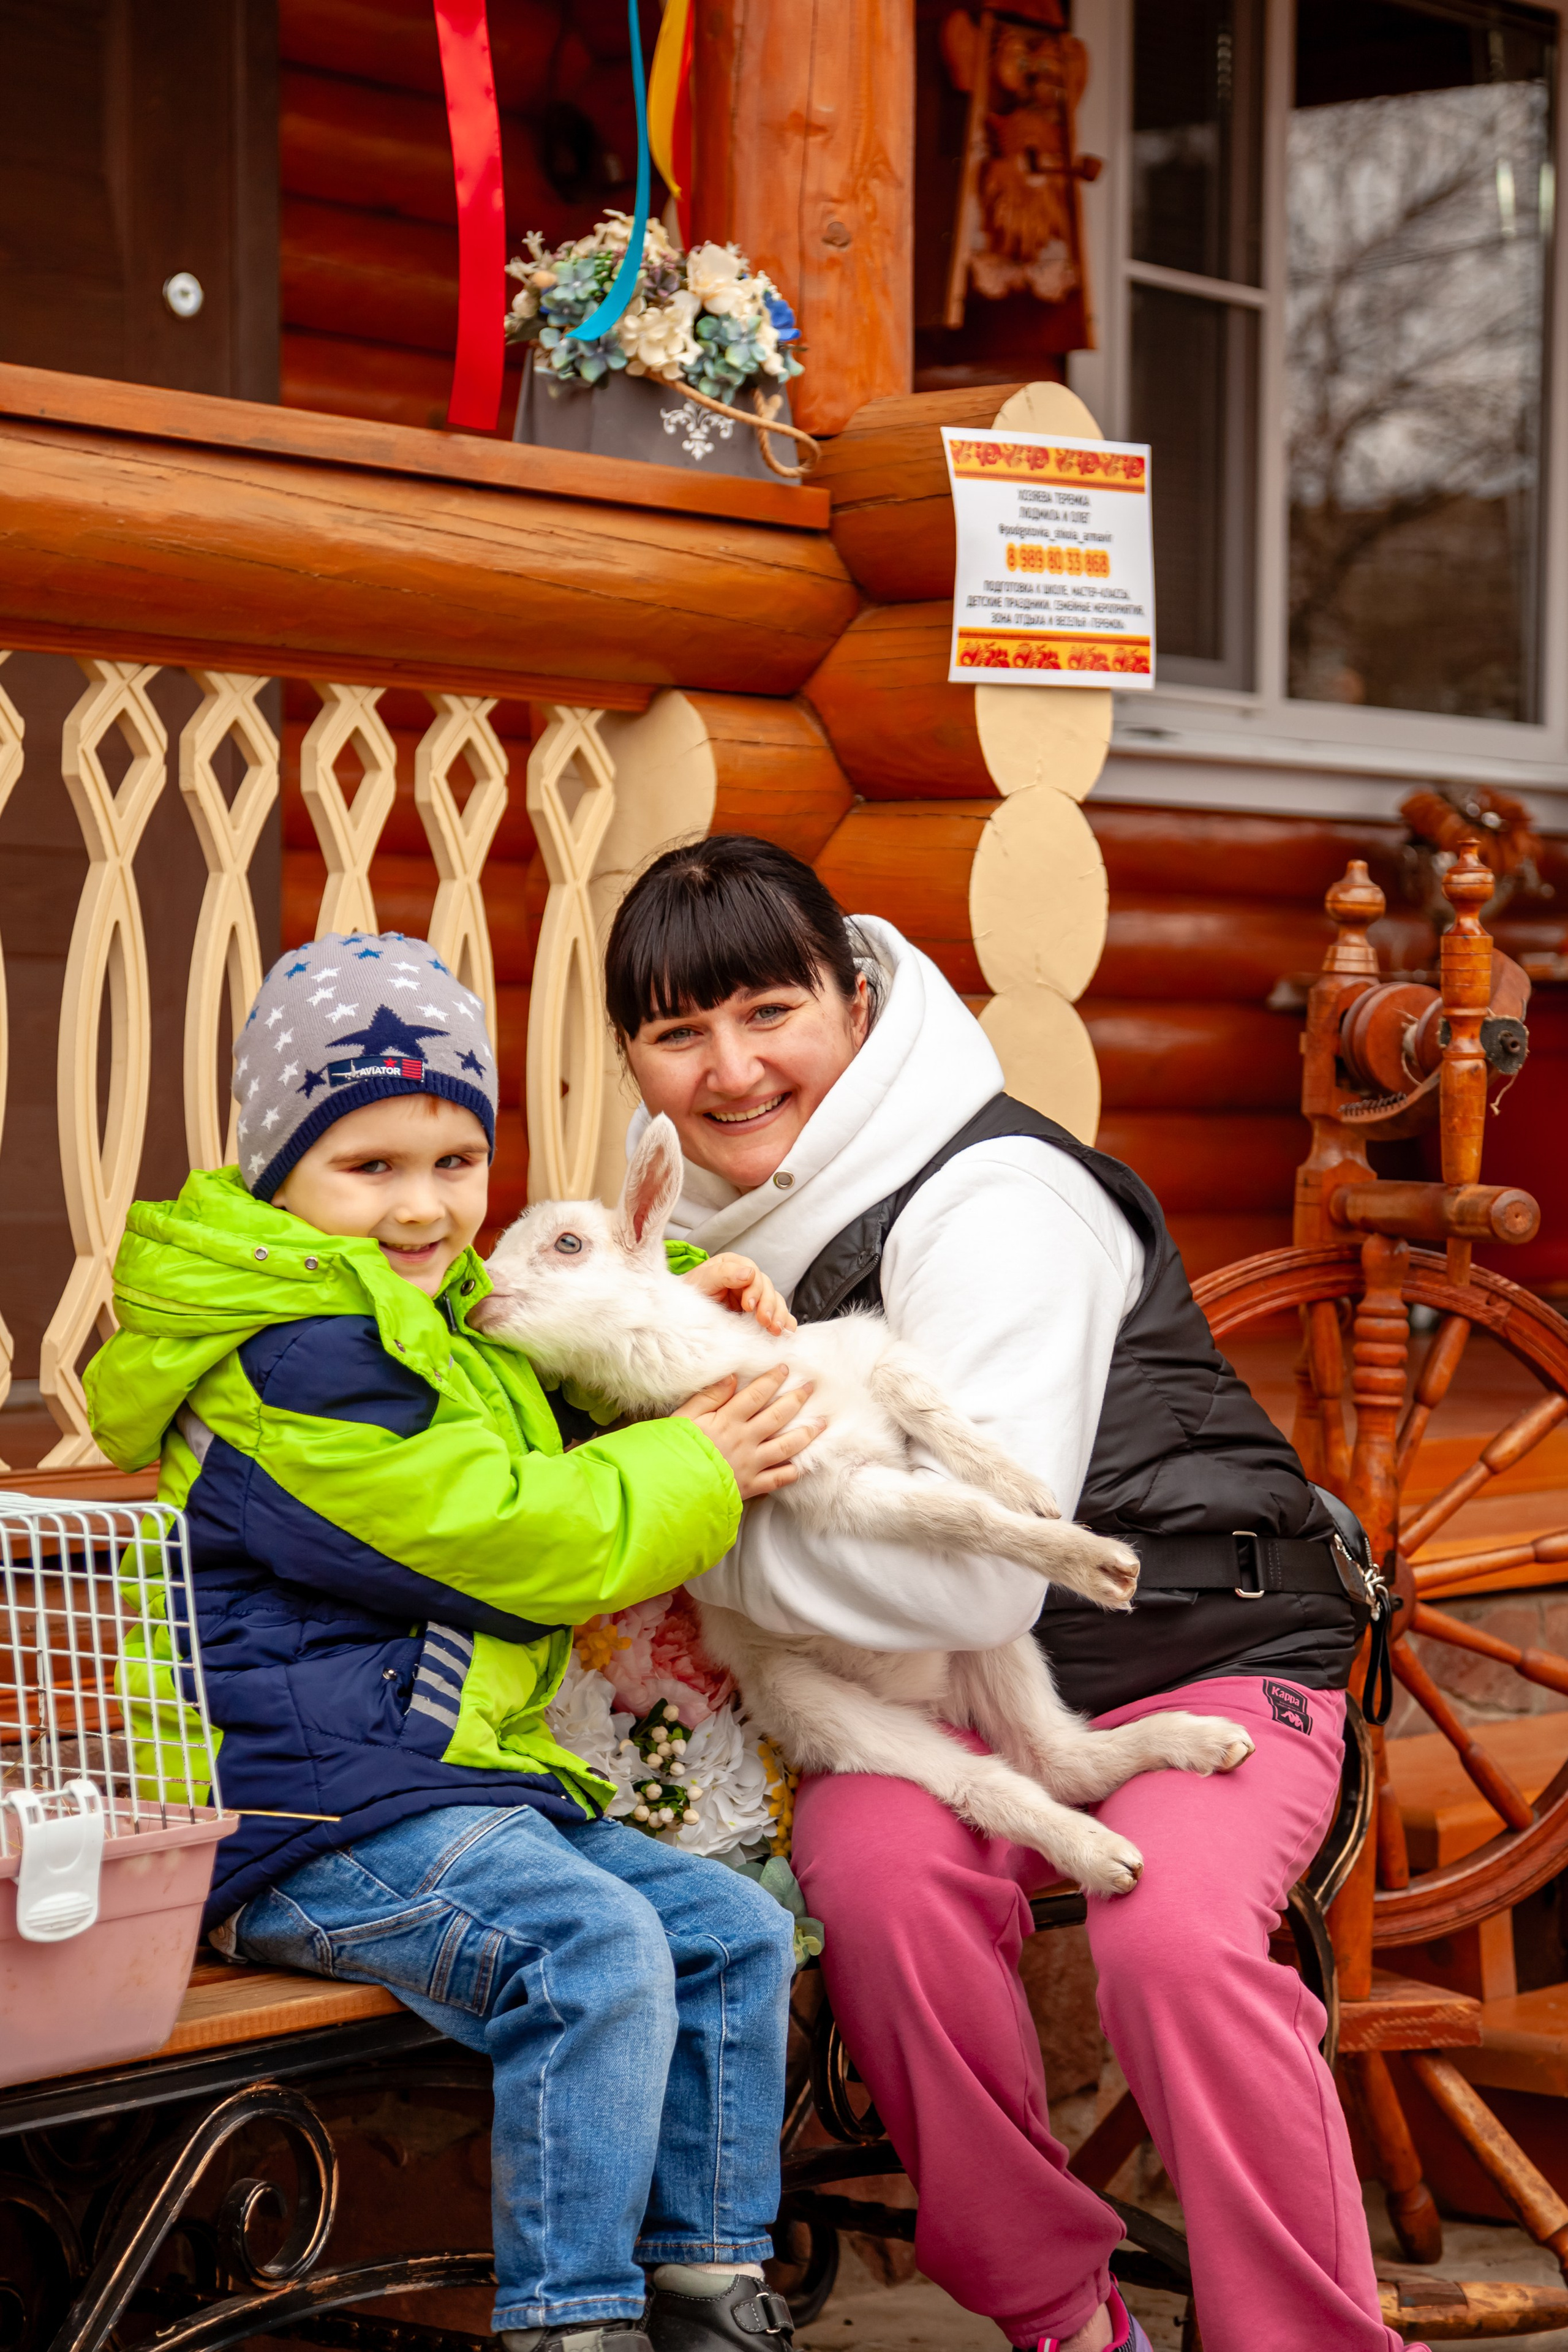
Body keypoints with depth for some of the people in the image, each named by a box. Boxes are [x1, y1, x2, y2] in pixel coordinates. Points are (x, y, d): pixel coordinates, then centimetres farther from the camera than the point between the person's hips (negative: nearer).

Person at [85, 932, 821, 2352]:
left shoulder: (446, 1322, 20)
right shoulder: (292, 1362, -15)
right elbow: (499, 1537, -18)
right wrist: (694, 1471, -8)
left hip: (466, 1780, 11)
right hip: (322, 1819, -11)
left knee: (735, 1931, 6)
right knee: (593, 1952, -30)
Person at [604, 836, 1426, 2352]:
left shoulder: (994, 1204, -20)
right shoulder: (721, 1215, 4)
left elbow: (966, 1579, -28)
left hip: (1198, 1653, -5)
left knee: (1173, 1938, -35)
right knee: (876, 1868, -29)